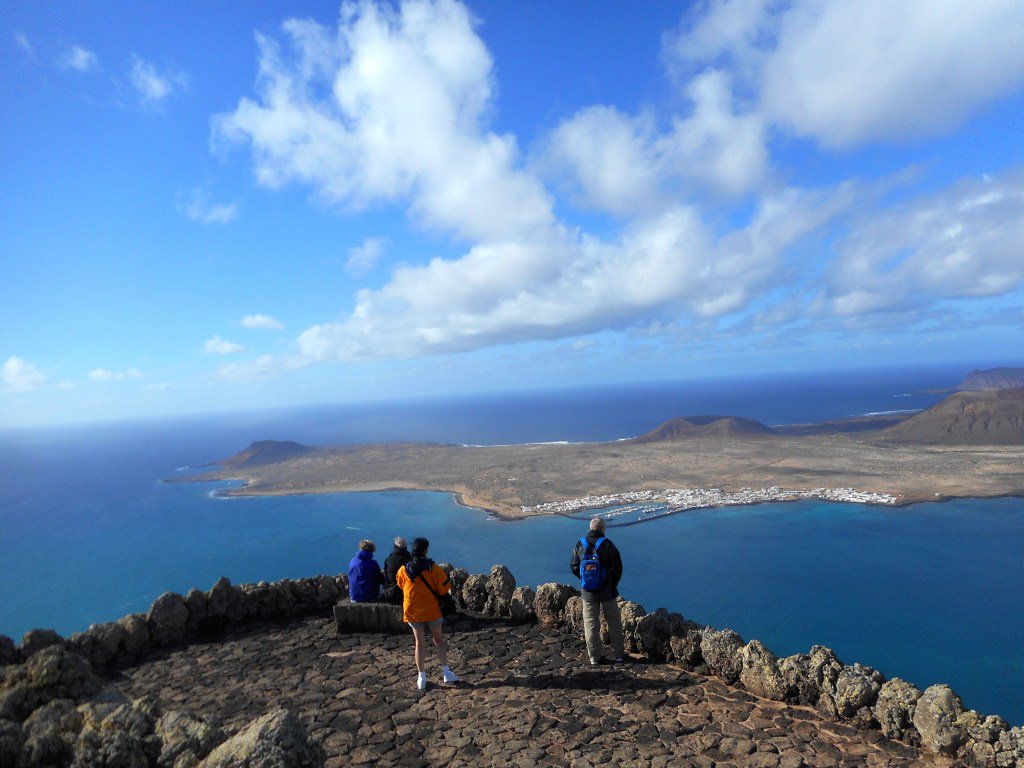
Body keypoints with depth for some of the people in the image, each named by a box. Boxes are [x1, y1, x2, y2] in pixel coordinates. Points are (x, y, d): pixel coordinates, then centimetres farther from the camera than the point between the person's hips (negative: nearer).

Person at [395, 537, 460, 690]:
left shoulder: (404, 570, -7)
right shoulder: (432, 569, -14)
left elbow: (400, 586, 11)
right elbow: (444, 587, -9)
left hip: (412, 612, 2)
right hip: (432, 611, -2)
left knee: (420, 643, 12)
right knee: (439, 641, 13)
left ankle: (421, 677, 15)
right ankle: (446, 672, 16)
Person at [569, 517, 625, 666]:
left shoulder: (580, 544, -4)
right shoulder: (607, 544, -14)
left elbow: (573, 567, 2)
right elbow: (617, 567, -11)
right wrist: (613, 584, 5)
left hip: (588, 593, 2)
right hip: (607, 592, -2)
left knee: (591, 625, 11)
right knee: (614, 623, 14)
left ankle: (595, 658, 17)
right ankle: (618, 655, 22)